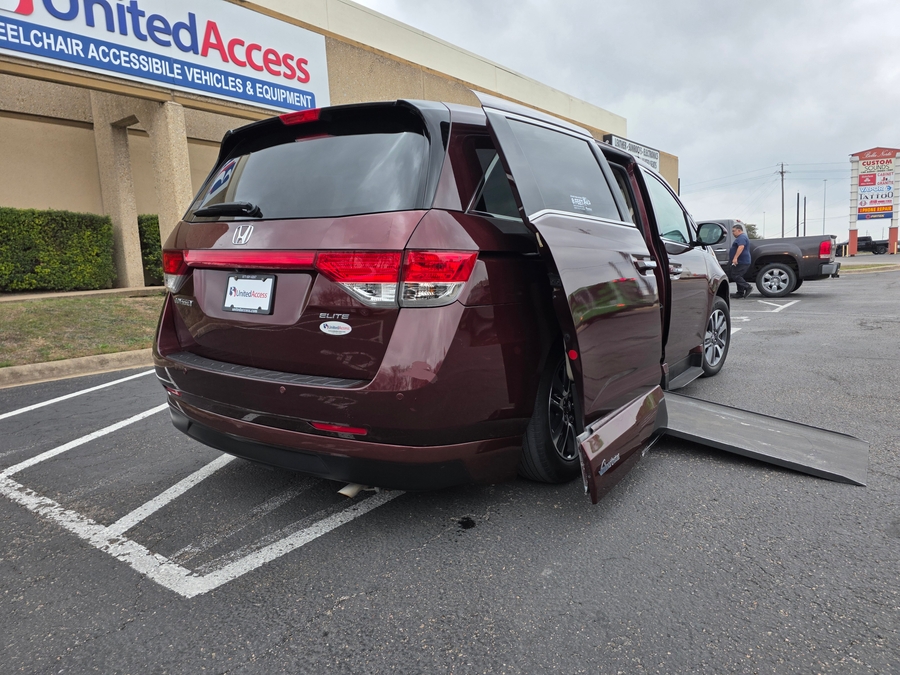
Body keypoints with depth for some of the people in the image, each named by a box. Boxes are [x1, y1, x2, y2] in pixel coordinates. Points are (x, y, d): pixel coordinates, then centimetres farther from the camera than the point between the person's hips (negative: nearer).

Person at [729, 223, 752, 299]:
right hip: (741, 262, 11)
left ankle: (748, 287, -12)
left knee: (735, 276, -13)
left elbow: (741, 247, -29)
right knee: (738, 276, 11)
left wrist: (735, 258, -36)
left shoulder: (742, 237, -13)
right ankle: (740, 293, 12)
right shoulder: (741, 237, 23)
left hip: (741, 262, -11)